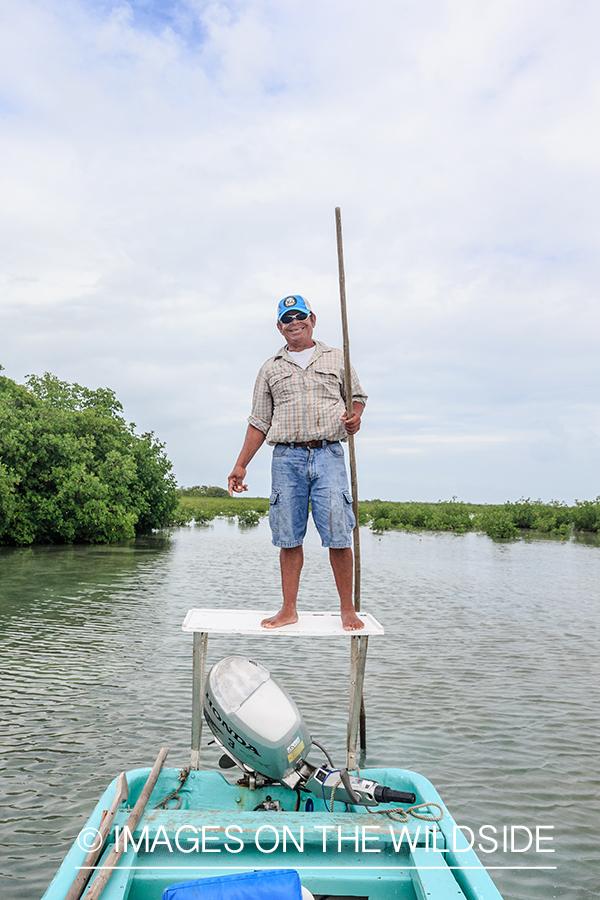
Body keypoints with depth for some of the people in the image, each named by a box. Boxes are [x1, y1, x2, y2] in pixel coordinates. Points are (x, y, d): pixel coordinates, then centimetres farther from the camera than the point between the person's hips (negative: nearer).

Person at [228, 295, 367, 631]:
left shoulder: (337, 358, 15)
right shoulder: (271, 369, 17)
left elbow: (357, 396, 22)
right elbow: (259, 422, 16)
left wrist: (356, 417, -2)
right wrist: (241, 465, 10)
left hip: (328, 455, -1)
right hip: (286, 457, 1)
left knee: (339, 536, -5)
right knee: (289, 538, 2)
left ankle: (348, 609, 7)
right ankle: (289, 609, 13)